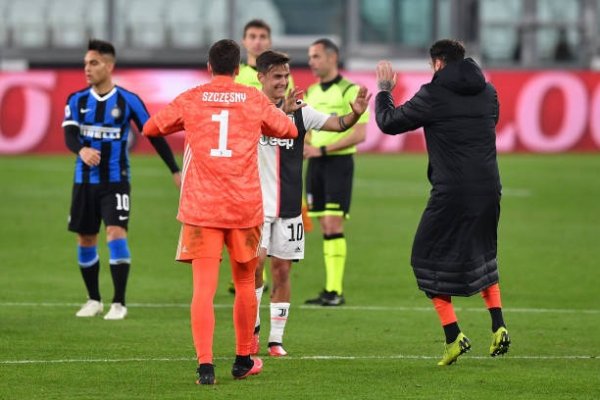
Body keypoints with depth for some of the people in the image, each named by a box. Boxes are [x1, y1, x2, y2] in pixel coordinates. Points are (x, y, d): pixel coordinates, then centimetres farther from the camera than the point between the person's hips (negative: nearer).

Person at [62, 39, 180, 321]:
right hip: (84, 181, 3)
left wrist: (175, 171, -2)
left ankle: (119, 303, -10)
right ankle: (94, 300, 24)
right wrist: (82, 150, -36)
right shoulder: (77, 101, 2)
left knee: (116, 233, -16)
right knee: (85, 239, 8)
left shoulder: (128, 101, -5)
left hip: (116, 181, -3)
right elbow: (69, 135, -12)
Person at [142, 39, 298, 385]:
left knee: (204, 287, -6)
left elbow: (150, 128, 11)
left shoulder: (191, 100, 1)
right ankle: (244, 360, 27)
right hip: (245, 207, 1)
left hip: (201, 208, -1)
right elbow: (290, 131, 16)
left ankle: (205, 364, -18)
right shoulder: (254, 99, 2)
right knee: (245, 283, 17)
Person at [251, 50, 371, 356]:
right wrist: (282, 112, -42)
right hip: (257, 204, -3)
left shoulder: (299, 111, 5)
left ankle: (276, 339, 11)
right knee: (256, 262, -13)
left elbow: (337, 124, -3)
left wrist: (355, 113, -24)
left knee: (281, 270, 5)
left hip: (288, 205, 3)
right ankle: (253, 326, 6)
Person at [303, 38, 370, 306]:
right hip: (315, 163, 7)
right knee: (325, 226, 6)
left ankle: (336, 290, -13)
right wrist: (304, 146, 1)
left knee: (333, 224, -12)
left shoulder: (350, 91, -8)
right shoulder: (311, 93, 14)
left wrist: (323, 149, -18)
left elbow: (360, 134, -15)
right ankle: (330, 289, 7)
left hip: (338, 162, -7)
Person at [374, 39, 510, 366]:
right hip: (488, 189, 6)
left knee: (428, 259, 8)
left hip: (451, 193, -6)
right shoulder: (488, 93, 9)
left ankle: (454, 336, -1)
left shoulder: (434, 95, -7)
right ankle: (498, 327, 10)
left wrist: (384, 90, 18)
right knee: (483, 257, 24)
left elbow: (389, 122, -1)